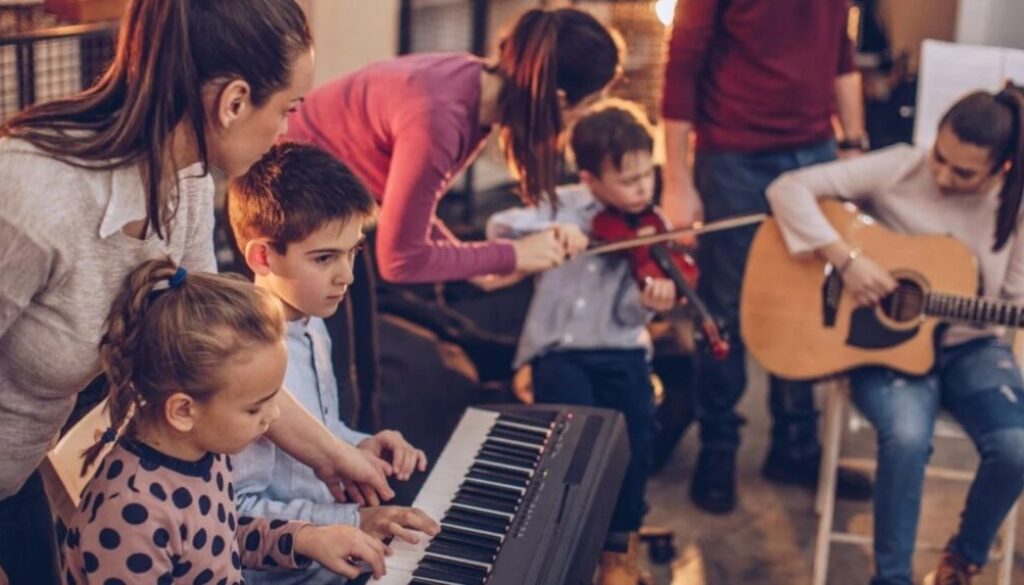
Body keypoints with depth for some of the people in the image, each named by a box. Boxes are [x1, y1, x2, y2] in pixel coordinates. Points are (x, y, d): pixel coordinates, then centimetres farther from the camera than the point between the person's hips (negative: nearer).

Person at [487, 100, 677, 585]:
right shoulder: (564, 205, 1)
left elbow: (626, 314, -7)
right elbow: (498, 226, -11)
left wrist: (647, 301, -30)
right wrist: (550, 229, -26)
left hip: (618, 350, 1)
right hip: (558, 349, -1)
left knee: (636, 427, -18)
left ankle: (620, 542, 6)